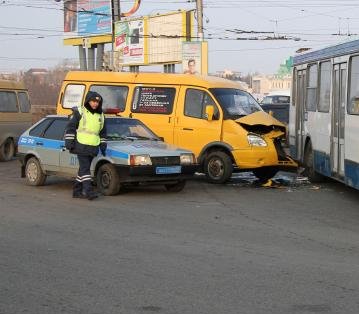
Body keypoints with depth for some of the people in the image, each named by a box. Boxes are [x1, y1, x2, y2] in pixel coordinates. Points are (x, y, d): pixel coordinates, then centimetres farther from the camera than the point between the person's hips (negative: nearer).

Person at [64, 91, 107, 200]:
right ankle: (89, 191, -20)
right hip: (81, 146, -6)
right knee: (85, 168, -13)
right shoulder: (79, 112, -3)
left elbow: (103, 132, 22)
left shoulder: (101, 115, 13)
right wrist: (69, 142, -7)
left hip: (93, 148, 6)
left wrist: (103, 145, 16)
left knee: (83, 169, 10)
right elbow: (70, 127, -2)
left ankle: (77, 191, 16)